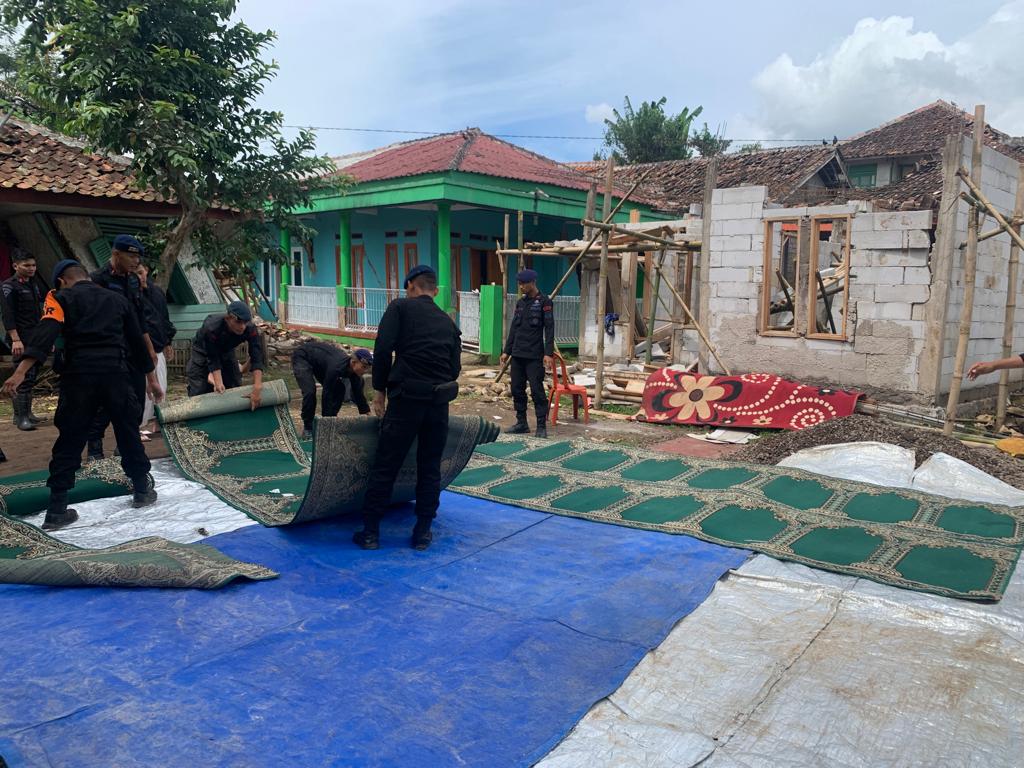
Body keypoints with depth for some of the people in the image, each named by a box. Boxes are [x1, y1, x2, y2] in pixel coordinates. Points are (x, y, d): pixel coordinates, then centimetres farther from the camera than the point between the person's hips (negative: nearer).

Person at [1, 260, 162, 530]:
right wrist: (151, 378, 27)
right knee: (128, 433, 17)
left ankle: (56, 512, 5)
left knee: (69, 442, 5)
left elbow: (45, 334, -11)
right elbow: (137, 340, 21)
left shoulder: (61, 298, 8)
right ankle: (143, 491, 28)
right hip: (116, 373, 2)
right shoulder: (118, 299, 18)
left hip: (78, 375, -2)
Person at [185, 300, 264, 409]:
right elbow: (213, 359, -35)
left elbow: (256, 358, -39)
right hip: (204, 351, -3)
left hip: (227, 350, 3)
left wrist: (257, 388, -49)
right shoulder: (212, 328, -42)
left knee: (235, 386, 5)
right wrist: (218, 383, -47)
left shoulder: (250, 329, -35)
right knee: (198, 390, -11)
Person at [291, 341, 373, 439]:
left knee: (339, 389, -4)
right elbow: (327, 394, -36)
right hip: (302, 357, -8)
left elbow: (358, 395, -7)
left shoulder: (353, 370, -17)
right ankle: (307, 429, -8)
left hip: (318, 360, 8)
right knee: (310, 391, -24)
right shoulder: (336, 367, -40)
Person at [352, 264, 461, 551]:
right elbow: (456, 366, 16)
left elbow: (383, 348, -8)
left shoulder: (400, 307, 4)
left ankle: (370, 531, 12)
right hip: (440, 400, 4)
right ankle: (423, 532, 18)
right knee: (430, 467, 14)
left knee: (385, 465, 5)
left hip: (406, 397, -4)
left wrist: (379, 390, 0)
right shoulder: (448, 322, 18)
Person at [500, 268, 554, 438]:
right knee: (517, 390, 8)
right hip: (517, 354, 7)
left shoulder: (544, 302, -5)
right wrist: (507, 351, 14)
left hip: (534, 356, -7)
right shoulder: (520, 303, 14)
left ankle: (542, 426, 0)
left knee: (537, 390, -6)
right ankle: (521, 423, 18)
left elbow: (549, 330, -9)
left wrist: (548, 354, -17)